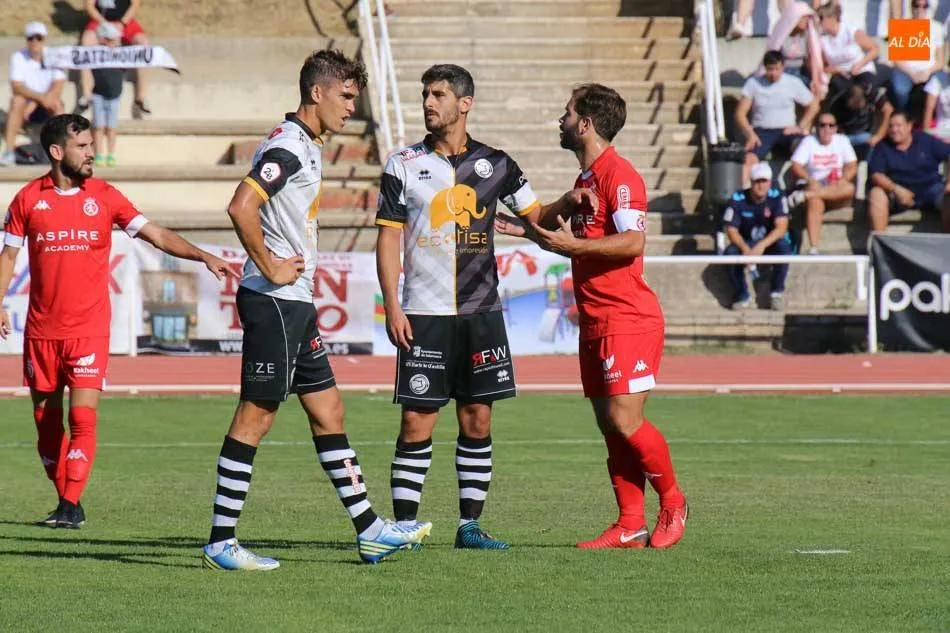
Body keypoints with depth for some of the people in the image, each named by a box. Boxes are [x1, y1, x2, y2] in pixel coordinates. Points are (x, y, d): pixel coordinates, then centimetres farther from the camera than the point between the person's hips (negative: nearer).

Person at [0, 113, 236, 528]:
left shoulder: (104, 196, 2)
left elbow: (156, 235, -1)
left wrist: (203, 256, -13)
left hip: (89, 329, -1)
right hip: (41, 330, 1)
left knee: (83, 417, -12)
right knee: (46, 419, 6)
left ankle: (72, 505, -10)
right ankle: (64, 500, 18)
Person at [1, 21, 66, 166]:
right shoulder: (18, 57, -6)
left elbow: (57, 89, -14)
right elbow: (16, 87, -17)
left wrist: (34, 104, -24)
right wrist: (40, 97, -32)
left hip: (47, 110, 0)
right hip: (26, 107, 0)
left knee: (56, 103, -32)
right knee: (17, 101, -32)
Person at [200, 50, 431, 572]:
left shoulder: (307, 147, 17)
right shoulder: (287, 146, -15)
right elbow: (240, 207, -28)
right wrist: (270, 269, -20)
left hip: (294, 304, 10)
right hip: (273, 301, -10)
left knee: (328, 412, 11)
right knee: (255, 416, -7)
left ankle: (369, 531, 15)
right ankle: (220, 543, -4)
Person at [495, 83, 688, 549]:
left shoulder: (619, 175, -12)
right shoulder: (586, 178, 20)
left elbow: (633, 241, -23)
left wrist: (574, 244, -23)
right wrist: (528, 230, 28)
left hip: (628, 319, -10)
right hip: (595, 321, 10)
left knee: (624, 420, -11)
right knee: (610, 424, 5)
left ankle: (672, 501, 7)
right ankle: (630, 526, 6)